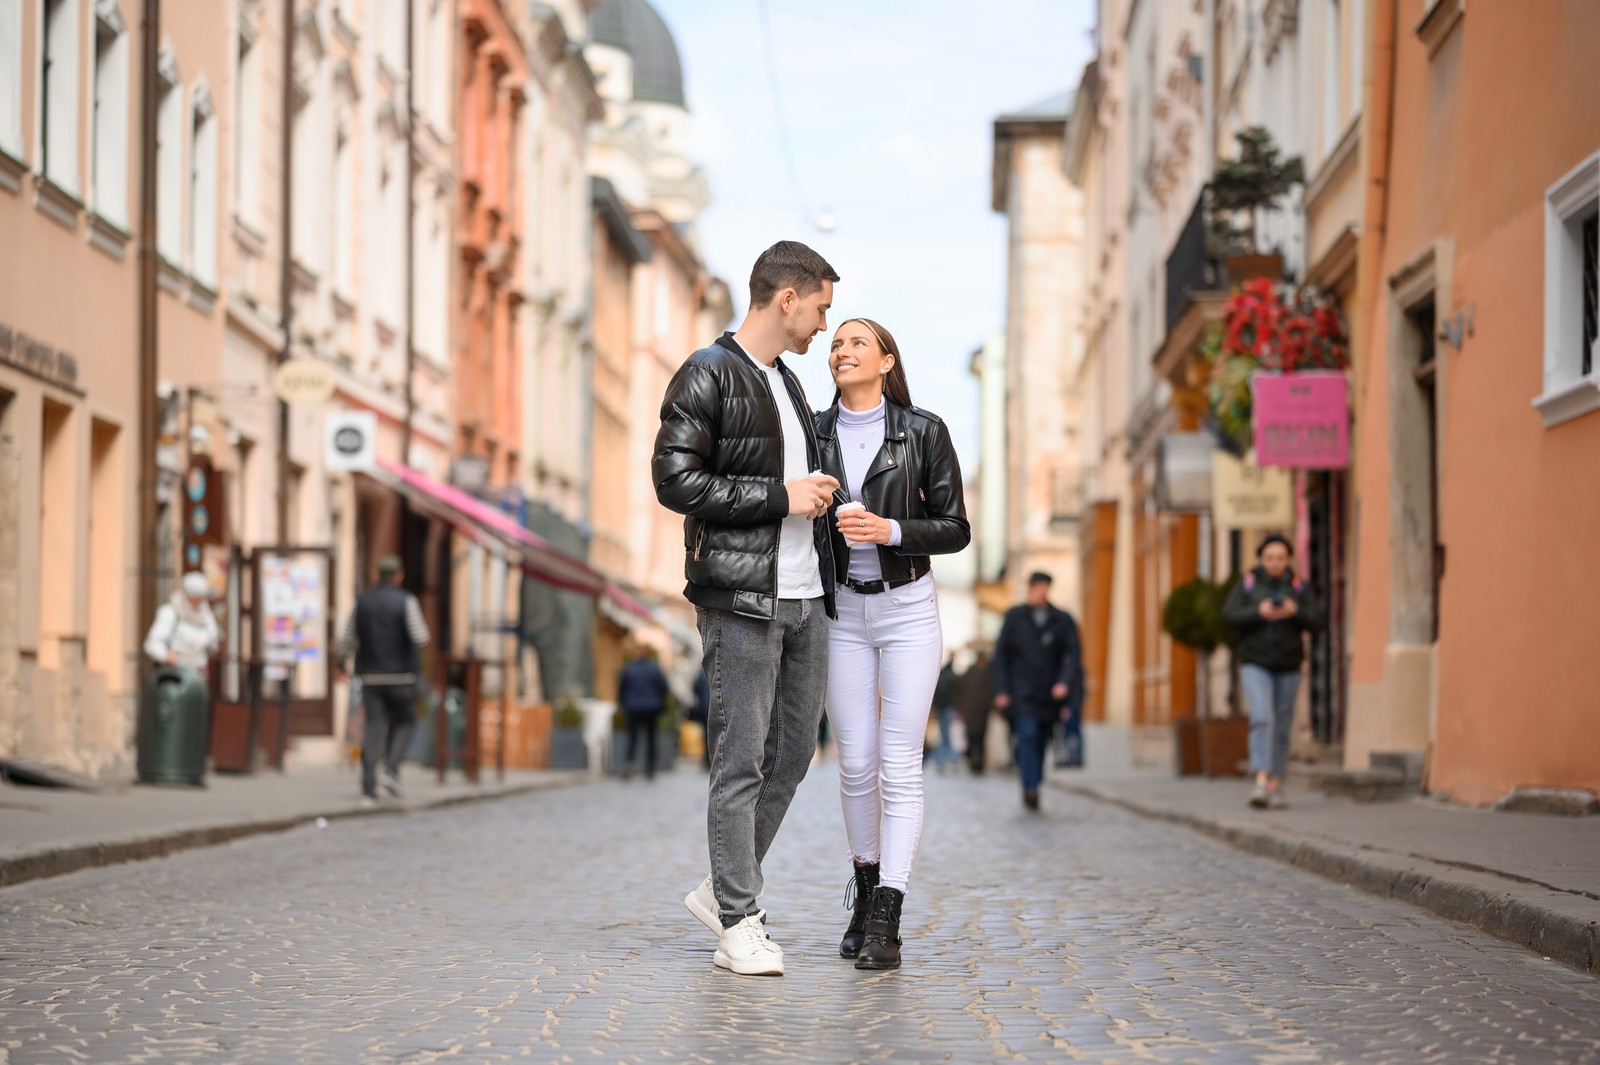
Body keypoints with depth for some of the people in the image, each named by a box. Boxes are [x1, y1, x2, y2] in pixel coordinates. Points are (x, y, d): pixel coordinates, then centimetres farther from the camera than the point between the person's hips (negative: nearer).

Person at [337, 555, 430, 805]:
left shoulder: (362, 601, 5)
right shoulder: (406, 601, -6)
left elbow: (348, 639, 9)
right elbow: (421, 638, -13)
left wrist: (342, 665, 26)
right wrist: (423, 631, 11)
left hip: (371, 676, 3)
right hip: (401, 676, -3)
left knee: (373, 729, 3)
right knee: (403, 723, 15)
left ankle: (369, 787, -6)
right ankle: (391, 771, -5)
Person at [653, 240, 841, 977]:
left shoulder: (788, 382, 19)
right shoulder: (707, 377, -8)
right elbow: (675, 480, -17)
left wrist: (815, 495, 11)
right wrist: (781, 496, -16)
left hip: (804, 596, 8)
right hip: (741, 598, -8)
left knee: (794, 750, 10)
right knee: (742, 758, -4)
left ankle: (724, 889, 23)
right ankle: (738, 922, 3)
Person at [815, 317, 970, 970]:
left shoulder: (923, 433, -3)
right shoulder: (813, 432, 4)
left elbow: (956, 530, -3)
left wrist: (890, 530, -16)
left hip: (908, 608, -2)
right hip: (840, 610, 3)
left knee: (899, 766, -8)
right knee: (856, 764, 5)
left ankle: (885, 924, -10)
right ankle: (865, 888, 26)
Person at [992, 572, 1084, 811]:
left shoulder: (1062, 620, 5)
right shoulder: (1015, 617, 4)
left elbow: (1073, 655, 1)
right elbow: (1001, 654, 6)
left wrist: (1065, 682, -16)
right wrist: (1001, 690, -1)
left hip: (1049, 691, 2)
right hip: (1022, 691, -2)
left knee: (1041, 741, 5)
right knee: (1028, 734, -19)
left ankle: (1031, 792, 14)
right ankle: (1030, 789, -29)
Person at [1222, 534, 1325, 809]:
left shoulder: (1298, 587, 5)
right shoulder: (1247, 585, 1)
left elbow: (1316, 621, -1)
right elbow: (1229, 616, -7)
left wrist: (1295, 612, -20)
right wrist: (1258, 613, -21)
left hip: (1288, 668, 2)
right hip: (1255, 665, -2)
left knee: (1281, 728, 5)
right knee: (1262, 718, -19)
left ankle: (1275, 786, 14)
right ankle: (1260, 782, -27)